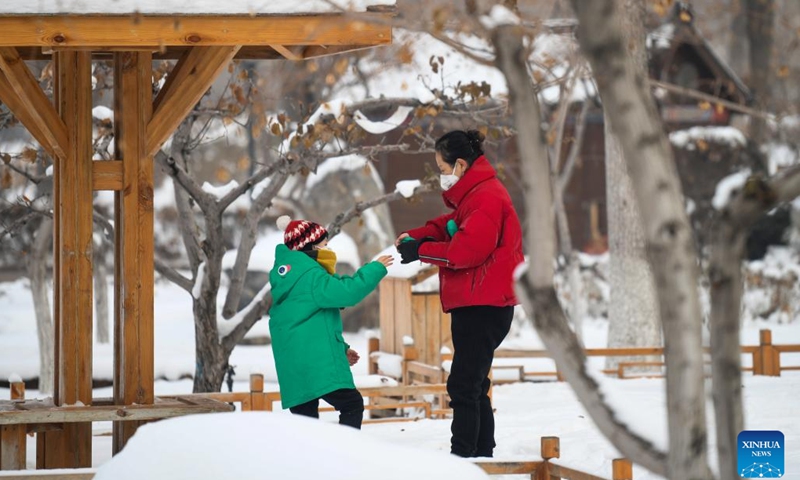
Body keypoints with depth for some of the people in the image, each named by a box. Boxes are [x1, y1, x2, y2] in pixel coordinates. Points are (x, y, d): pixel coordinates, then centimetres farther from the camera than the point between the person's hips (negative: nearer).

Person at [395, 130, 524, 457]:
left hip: (483, 305, -11)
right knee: (472, 384, 16)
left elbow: (467, 249, -24)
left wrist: (422, 251, -14)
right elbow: (450, 226, 21)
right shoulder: (472, 195, 18)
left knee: (463, 384, -12)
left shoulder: (486, 197, -16)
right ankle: (482, 452, 22)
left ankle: (463, 454, -13)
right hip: (474, 304, 11)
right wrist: (417, 236, 3)